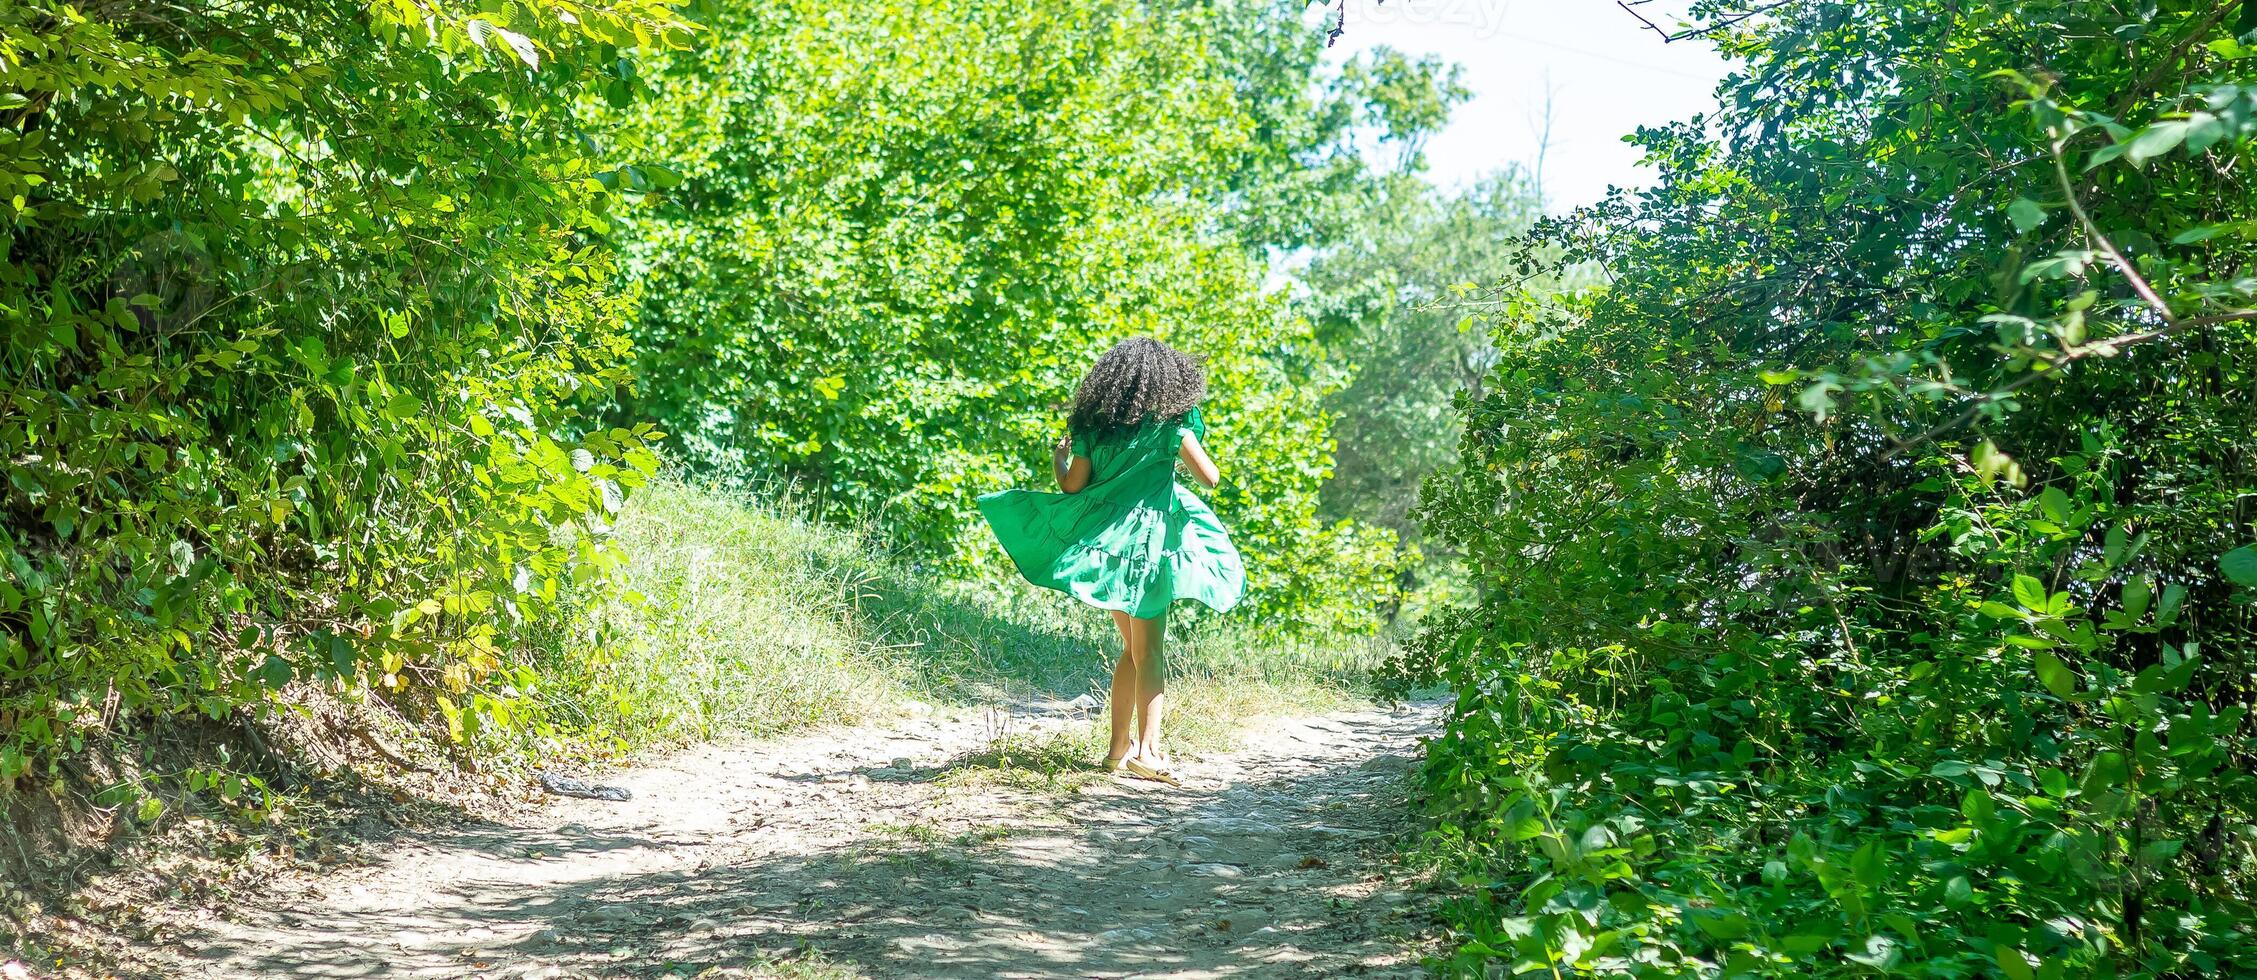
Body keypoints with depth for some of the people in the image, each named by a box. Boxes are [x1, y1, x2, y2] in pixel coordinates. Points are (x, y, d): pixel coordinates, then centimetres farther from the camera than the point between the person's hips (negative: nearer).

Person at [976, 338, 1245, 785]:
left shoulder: (1094, 425, 6)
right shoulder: (1168, 423, -5)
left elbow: (1072, 487, 6)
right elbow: (1209, 476, -7)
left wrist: (1059, 460, 27)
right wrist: (1187, 448, 14)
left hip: (1104, 542, 5)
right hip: (1149, 544, -5)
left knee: (1133, 647, 17)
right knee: (1148, 652, -2)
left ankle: (1120, 746, 19)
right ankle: (1146, 750, -11)